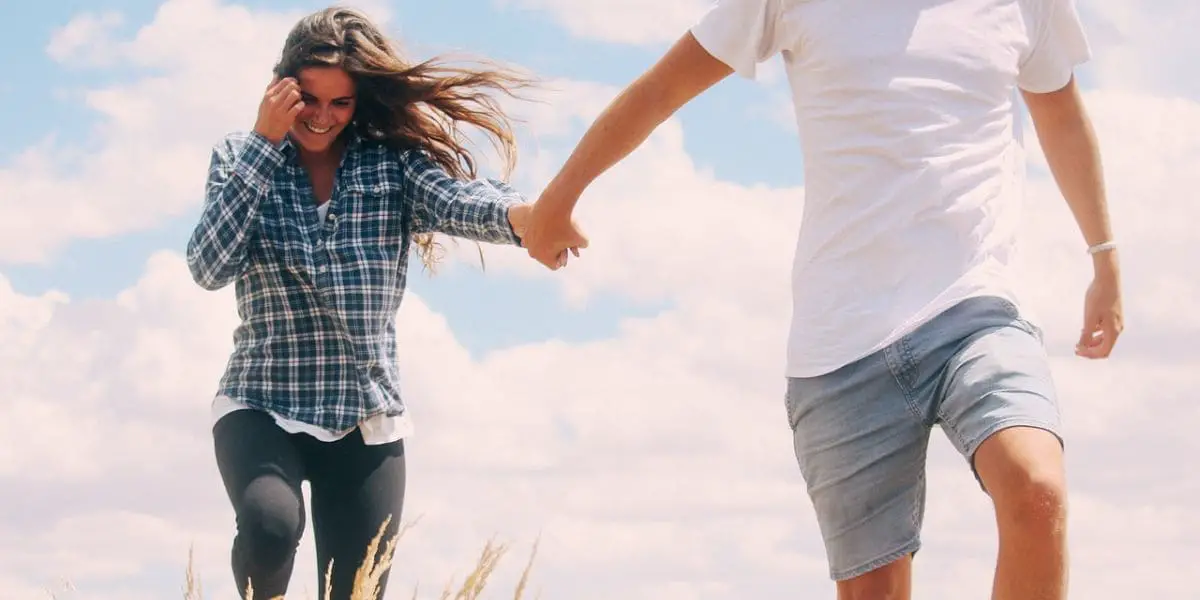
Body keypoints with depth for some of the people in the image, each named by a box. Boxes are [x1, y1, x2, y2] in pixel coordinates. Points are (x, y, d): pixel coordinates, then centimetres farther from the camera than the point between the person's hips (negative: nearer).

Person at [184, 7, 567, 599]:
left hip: (366, 421, 2)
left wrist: (521, 214, -44)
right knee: (271, 522, -32)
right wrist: (265, 142, -13)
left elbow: (455, 200, -20)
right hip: (261, 405, -2)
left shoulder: (394, 161, 1)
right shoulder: (240, 157, 2)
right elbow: (210, 267, -12)